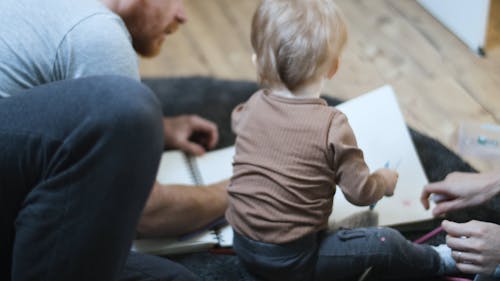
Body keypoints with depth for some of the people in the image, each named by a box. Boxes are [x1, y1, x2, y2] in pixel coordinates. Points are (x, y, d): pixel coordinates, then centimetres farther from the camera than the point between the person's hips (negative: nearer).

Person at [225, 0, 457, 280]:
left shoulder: (252, 107, -4)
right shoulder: (332, 126, -21)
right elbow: (360, 192, -12)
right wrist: (386, 179, 10)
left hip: (243, 247, 6)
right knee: (383, 242, 5)